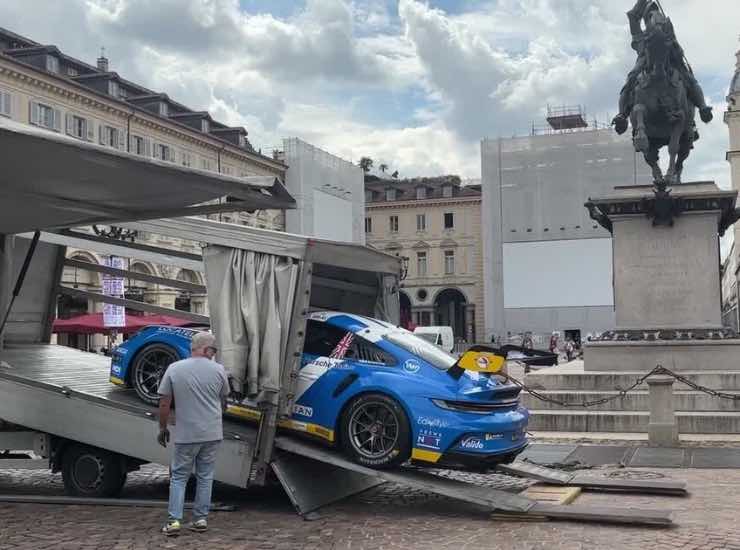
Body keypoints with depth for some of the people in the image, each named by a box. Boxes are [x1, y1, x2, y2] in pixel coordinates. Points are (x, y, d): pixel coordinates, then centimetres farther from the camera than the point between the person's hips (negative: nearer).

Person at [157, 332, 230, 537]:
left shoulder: (174, 369, -5)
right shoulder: (218, 370, -2)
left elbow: (164, 403, -5)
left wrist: (162, 428, 8)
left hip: (186, 435, -1)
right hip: (212, 434, 1)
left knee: (179, 477, 10)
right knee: (205, 477, 13)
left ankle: (174, 520, 3)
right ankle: (201, 519, 15)